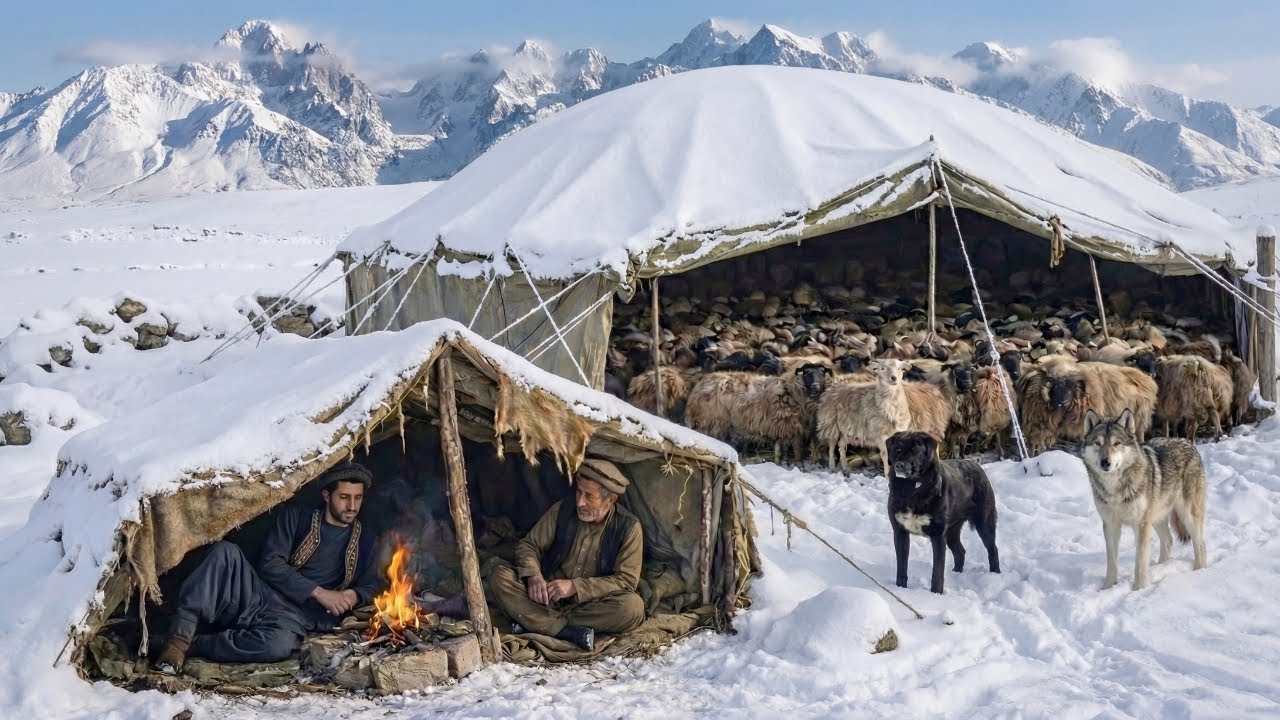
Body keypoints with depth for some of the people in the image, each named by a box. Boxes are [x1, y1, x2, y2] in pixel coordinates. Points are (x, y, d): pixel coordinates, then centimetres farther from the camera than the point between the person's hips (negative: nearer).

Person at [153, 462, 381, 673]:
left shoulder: (364, 542, 15)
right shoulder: (297, 517, 9)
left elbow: (370, 586, 18)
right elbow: (270, 564, -1)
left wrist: (353, 596, -8)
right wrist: (318, 592, -12)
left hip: (294, 617, -1)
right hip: (257, 597, 1)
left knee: (279, 645, -40)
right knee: (225, 551, -30)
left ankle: (192, 644, -24)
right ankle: (180, 636, -31)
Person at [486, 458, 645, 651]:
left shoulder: (629, 528, -10)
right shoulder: (562, 511, -4)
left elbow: (627, 580, -12)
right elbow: (528, 545, 4)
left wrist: (575, 586, -21)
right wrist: (533, 576, -19)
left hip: (592, 603, -2)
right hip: (549, 595, 2)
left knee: (633, 607, -34)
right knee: (500, 575, -22)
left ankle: (539, 621, -24)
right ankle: (571, 633, -33)